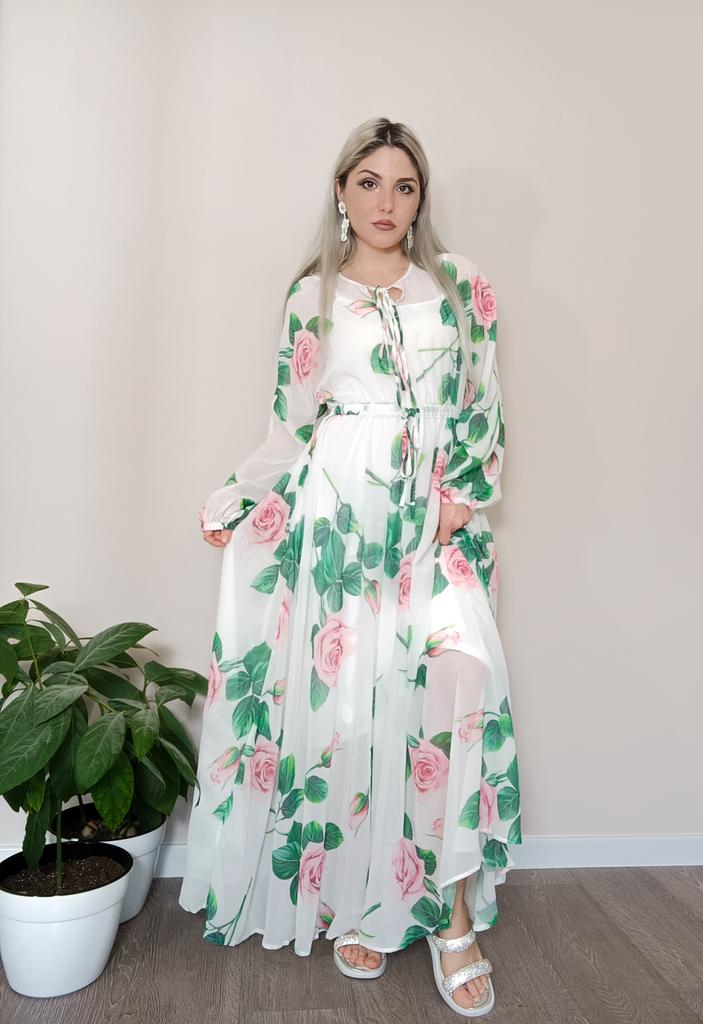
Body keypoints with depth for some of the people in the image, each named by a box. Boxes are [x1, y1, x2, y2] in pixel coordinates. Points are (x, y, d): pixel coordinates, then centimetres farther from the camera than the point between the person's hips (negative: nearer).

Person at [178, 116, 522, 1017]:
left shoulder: (459, 284, 10)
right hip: (335, 513, 0)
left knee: (458, 679, -14)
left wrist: (462, 497, -4)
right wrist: (233, 503, 9)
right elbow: (292, 420, 12)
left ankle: (455, 919, 2)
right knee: (342, 694, 0)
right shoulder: (311, 293, 10)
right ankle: (352, 900, 19)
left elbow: (483, 404, 8)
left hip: (435, 514, 1)